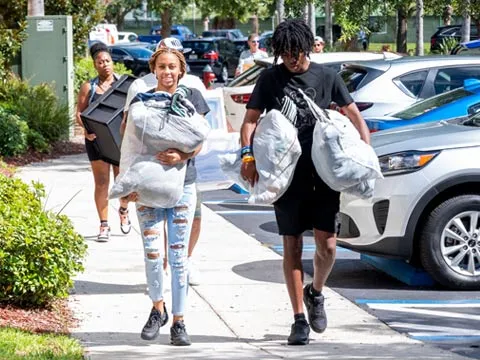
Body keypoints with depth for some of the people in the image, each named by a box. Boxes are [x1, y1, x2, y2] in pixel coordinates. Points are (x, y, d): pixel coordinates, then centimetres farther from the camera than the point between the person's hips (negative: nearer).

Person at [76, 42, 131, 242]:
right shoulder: (89, 87, 3)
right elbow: (79, 113, 2)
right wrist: (86, 128, -17)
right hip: (97, 139, -1)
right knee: (101, 182, -1)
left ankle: (123, 210, 35)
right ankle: (104, 225, 3)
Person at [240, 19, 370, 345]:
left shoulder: (326, 77, 6)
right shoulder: (270, 79, 4)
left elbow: (354, 114, 10)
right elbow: (251, 120, 3)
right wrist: (248, 155, -13)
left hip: (323, 173, 0)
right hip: (286, 174, 0)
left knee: (327, 245, -6)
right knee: (292, 246, 1)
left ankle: (316, 293, 24)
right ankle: (300, 319, 8)